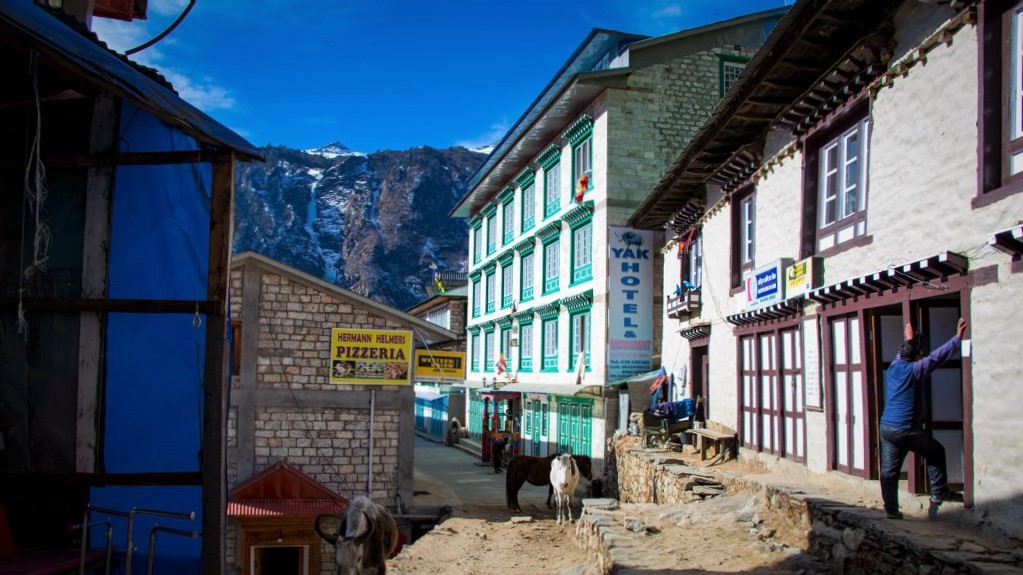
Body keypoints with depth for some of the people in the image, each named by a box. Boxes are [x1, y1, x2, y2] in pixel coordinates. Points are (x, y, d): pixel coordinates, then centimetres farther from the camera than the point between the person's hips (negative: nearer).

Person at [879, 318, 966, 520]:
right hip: (906, 429, -6)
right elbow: (938, 356, -5)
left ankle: (891, 510, 6)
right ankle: (938, 494, 17)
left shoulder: (892, 369, 13)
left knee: (889, 472, 5)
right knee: (936, 453, 15)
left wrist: (908, 340, 51)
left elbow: (901, 355, 35)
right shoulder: (913, 369, -6)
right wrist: (958, 337, 1)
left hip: (886, 428, 6)